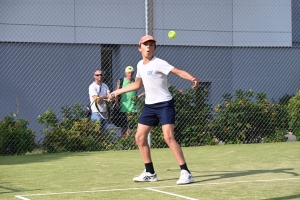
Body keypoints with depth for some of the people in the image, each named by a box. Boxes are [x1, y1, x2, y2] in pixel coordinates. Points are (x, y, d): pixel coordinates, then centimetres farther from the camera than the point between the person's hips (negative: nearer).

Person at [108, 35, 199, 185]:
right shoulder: (140, 65, 9)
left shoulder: (158, 63, -13)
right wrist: (117, 92, 31)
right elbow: (137, 84, 27)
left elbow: (179, 72, -25)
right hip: (149, 106, 8)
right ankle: (150, 173, 18)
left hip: (164, 104, -8)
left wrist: (192, 79, -44)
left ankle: (185, 172, -15)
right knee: (140, 137, 6)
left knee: (168, 137, -20)